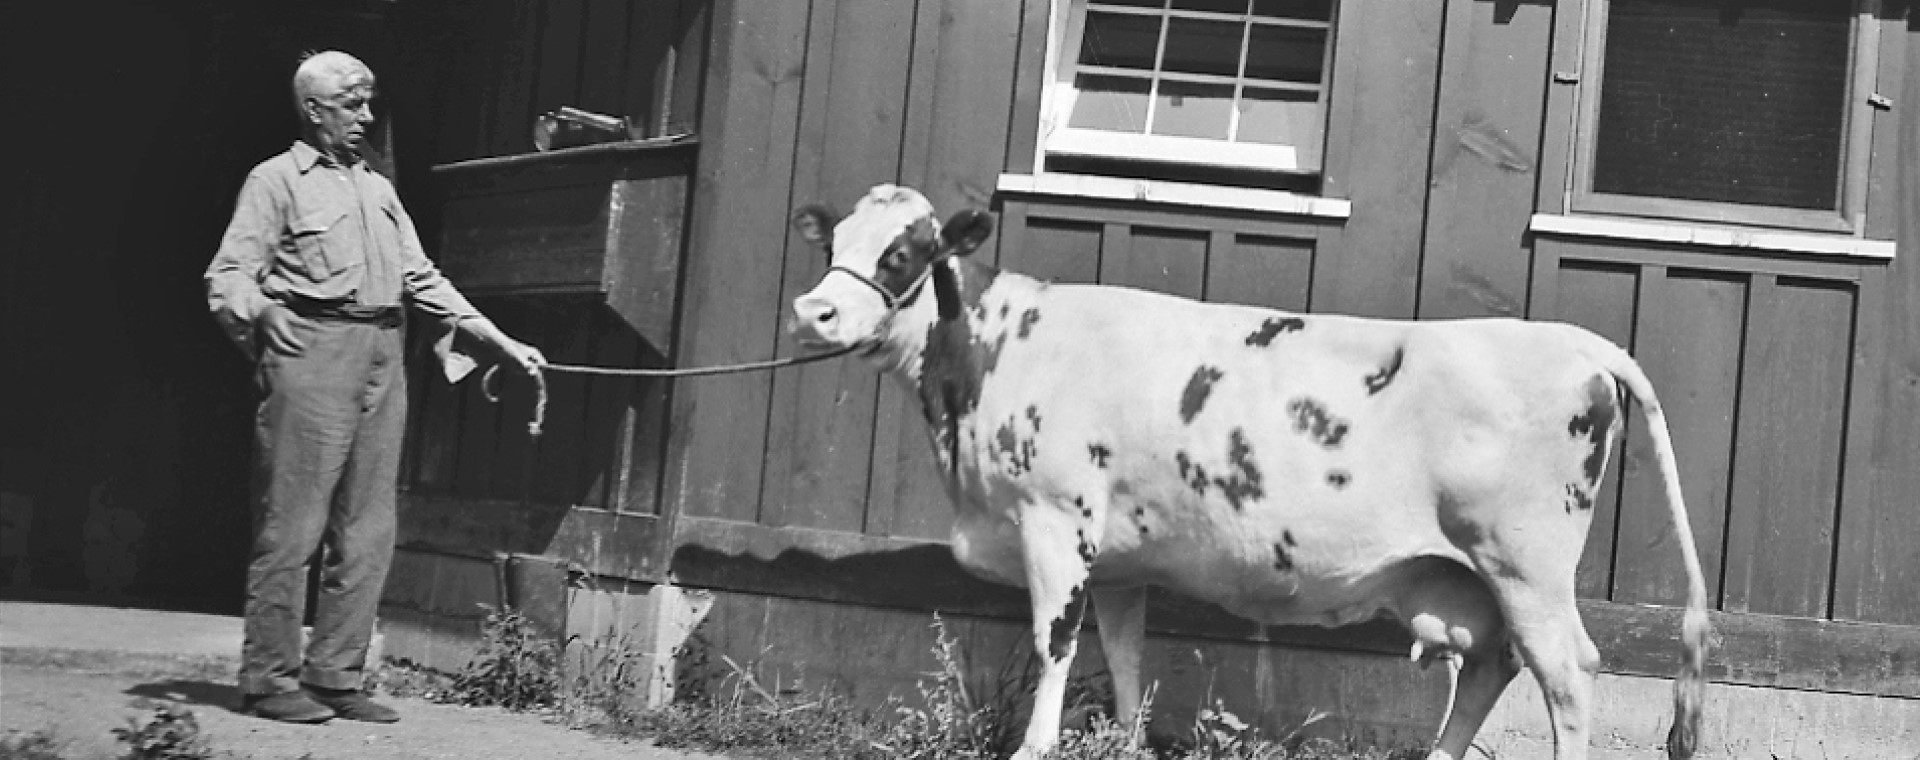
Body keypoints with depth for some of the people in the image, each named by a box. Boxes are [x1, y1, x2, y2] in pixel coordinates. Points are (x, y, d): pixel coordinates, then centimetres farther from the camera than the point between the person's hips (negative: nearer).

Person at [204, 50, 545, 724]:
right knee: (291, 524, -7)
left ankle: (334, 676, 8)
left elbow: (422, 281, 22)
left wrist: (504, 343, 15)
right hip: (310, 349, -6)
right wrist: (255, 308, -25)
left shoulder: (379, 189, 25)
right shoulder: (277, 180, 5)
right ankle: (269, 680, -2)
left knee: (367, 531, 3)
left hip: (383, 361, 7)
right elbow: (228, 275, -3)